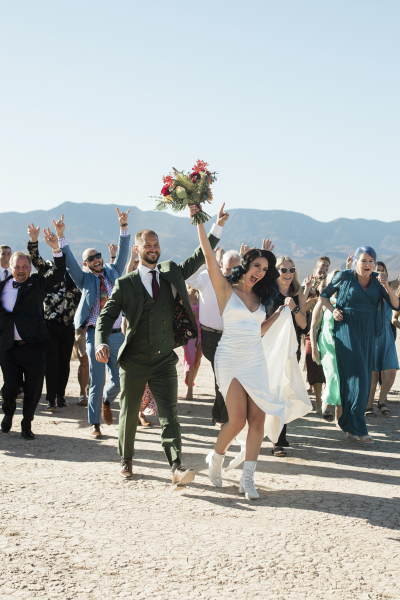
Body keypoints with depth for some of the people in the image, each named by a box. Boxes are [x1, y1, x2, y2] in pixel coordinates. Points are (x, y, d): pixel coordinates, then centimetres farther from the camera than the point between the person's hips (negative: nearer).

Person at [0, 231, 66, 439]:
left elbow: (58, 274, -9)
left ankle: (27, 424, 23)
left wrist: (56, 249, -20)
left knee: (33, 389, 3)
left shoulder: (38, 283, 4)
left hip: (34, 345, 0)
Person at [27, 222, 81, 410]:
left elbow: (79, 297, 17)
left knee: (64, 362, 7)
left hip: (68, 325, 3)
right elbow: (35, 259, -11)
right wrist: (33, 239, -25)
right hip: (50, 323, -3)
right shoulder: (49, 268, 5)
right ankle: (51, 398, 1)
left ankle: (61, 396, 17)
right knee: (51, 362, -4)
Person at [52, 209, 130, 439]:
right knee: (97, 382, -1)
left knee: (119, 381, 4)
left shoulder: (113, 272, 12)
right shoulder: (85, 279, 6)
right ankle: (95, 424, 11)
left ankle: (107, 401, 37)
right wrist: (61, 237, -16)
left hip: (117, 334, 2)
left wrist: (124, 227, -6)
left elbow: (123, 252, 4)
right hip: (95, 334, -2)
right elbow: (69, 261, -5)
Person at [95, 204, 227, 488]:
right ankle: (126, 461, 32)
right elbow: (106, 316, -5)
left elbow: (200, 257, 8)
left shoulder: (172, 273, 8)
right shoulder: (126, 284, -1)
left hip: (164, 360, 1)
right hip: (134, 361, -1)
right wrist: (102, 343, -23)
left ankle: (177, 469, -16)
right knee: (129, 414, 11)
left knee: (169, 414, -8)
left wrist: (217, 226, -1)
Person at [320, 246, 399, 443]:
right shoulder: (344, 277, -5)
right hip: (347, 330, -5)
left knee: (364, 380, 8)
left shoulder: (376, 280, 5)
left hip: (368, 334, 5)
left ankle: (348, 422, 20)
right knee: (357, 377, -13)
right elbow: (324, 295, 8)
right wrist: (333, 310, -9)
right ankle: (356, 428, -12)